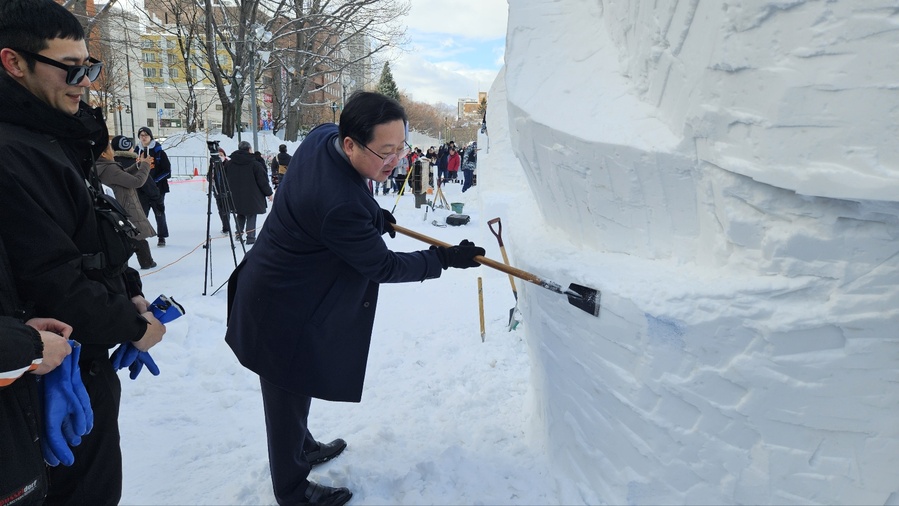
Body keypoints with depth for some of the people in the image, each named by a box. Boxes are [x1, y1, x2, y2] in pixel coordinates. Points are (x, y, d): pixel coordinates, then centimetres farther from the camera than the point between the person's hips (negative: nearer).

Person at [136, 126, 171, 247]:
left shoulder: (158, 152, -4)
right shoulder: (136, 152, 7)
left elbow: (167, 171, -7)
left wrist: (155, 180, -16)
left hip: (157, 188, -3)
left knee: (159, 213, 6)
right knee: (141, 213, 5)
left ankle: (162, 238, 16)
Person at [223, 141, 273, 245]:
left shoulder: (229, 164, 4)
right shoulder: (255, 164, -11)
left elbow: (226, 179, 10)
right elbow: (262, 180, -7)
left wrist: (230, 192, 21)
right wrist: (269, 193, 3)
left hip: (236, 197, 5)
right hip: (252, 197, -4)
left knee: (240, 215, 20)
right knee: (251, 216, 3)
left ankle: (239, 234, 20)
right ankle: (251, 237, 2)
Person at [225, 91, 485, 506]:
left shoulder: (322, 136, -11)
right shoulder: (339, 206, -37)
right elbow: (384, 267, -22)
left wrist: (373, 214, 4)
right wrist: (446, 258, -13)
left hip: (276, 289, 9)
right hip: (285, 315, -9)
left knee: (294, 392, 28)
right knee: (289, 399, 12)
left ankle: (303, 449, 52)